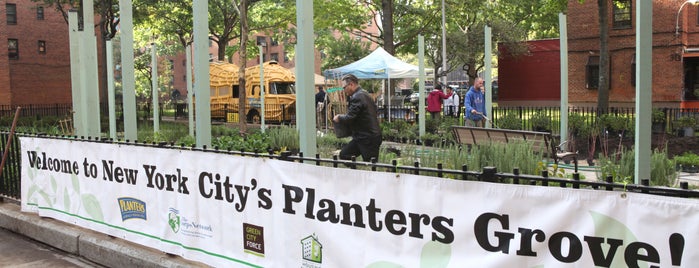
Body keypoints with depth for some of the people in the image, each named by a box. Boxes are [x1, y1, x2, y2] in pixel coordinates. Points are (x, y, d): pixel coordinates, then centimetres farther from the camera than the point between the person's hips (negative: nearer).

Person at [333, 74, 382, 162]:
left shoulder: (357, 97, -19)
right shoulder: (364, 94, 14)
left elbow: (349, 118, -22)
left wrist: (339, 118, 0)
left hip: (368, 138, -10)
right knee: (344, 154, 8)